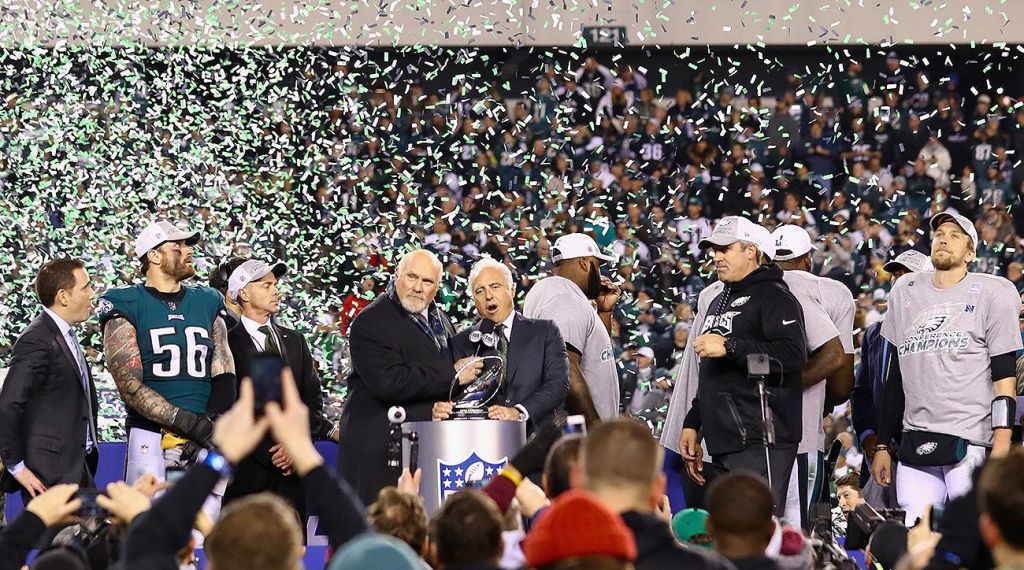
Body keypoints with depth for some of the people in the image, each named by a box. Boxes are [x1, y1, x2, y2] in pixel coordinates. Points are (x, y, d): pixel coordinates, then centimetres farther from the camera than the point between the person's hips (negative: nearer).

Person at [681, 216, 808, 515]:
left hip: (760, 445, -9)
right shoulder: (720, 302, 26)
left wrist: (730, 347, -22)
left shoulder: (774, 297, -4)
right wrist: (692, 424, 26)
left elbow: (793, 355, -21)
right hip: (724, 445, 9)